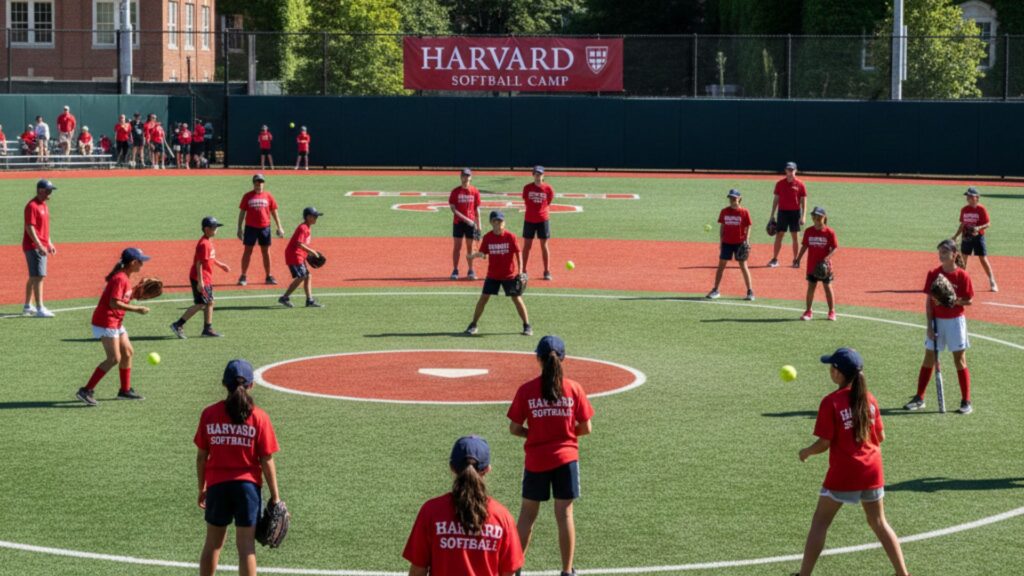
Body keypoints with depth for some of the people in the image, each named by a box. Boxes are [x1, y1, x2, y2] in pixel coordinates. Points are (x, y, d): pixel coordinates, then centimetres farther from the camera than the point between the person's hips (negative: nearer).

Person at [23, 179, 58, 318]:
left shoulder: (44, 205, 14)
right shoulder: (32, 206, -16)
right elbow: (29, 227, -21)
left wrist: (49, 243, 20)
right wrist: (40, 246, -25)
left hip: (41, 247, 10)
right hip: (33, 247, -10)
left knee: (34, 277, 15)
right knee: (38, 276, -11)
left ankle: (28, 307, 23)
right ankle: (39, 309, -11)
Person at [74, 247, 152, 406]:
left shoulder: (125, 277, 12)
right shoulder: (120, 279, -20)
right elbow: (114, 303, -26)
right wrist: (136, 309, -23)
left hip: (116, 322, 11)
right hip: (105, 322, -11)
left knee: (128, 352, 15)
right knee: (114, 359, -13)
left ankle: (125, 390, 26)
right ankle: (86, 391, -13)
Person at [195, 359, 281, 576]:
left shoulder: (209, 414, -3)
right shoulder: (258, 417, -8)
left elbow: (201, 456, 2)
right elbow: (267, 461, -7)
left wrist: (202, 488, 14)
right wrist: (275, 497, 1)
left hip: (217, 485, 2)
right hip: (248, 485, -2)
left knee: (212, 543, 16)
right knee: (246, 546, 1)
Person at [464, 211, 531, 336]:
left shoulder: (510, 237, -11)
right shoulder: (487, 237, -4)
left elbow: (518, 254, -7)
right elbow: (483, 253, 0)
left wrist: (520, 272, -13)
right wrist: (474, 255, -23)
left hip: (510, 275, -2)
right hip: (492, 275, 2)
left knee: (517, 298, -1)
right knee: (484, 297, -1)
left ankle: (527, 326, 9)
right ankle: (473, 325, 9)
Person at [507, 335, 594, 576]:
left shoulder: (526, 390, -8)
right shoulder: (574, 389, -7)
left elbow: (514, 428, -4)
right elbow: (586, 428, -3)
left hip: (536, 459, 0)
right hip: (566, 457, 0)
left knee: (527, 513, 13)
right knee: (565, 514, 6)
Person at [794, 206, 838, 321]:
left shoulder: (829, 232, -8)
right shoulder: (808, 231, 2)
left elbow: (835, 247, -7)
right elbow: (805, 246, 8)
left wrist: (828, 257, -22)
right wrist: (798, 258, 3)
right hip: (811, 265, 3)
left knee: (827, 287, 6)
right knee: (811, 287, 6)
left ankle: (832, 312, 14)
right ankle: (808, 311, 13)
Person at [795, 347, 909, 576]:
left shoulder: (831, 402, -14)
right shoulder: (869, 399, 0)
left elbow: (824, 444, -14)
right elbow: (881, 436, 8)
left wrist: (806, 452, 5)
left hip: (843, 473, -5)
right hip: (872, 471, 5)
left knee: (820, 522, 8)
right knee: (879, 523, 18)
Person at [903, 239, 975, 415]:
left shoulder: (962, 276, -9)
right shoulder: (933, 274, -2)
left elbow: (969, 300, -5)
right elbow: (928, 301, -1)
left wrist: (955, 301, -25)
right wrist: (929, 326, -5)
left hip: (956, 321, -3)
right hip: (937, 321, 3)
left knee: (960, 360, 1)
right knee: (929, 359, 8)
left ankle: (966, 402, 8)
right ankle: (919, 398, 16)